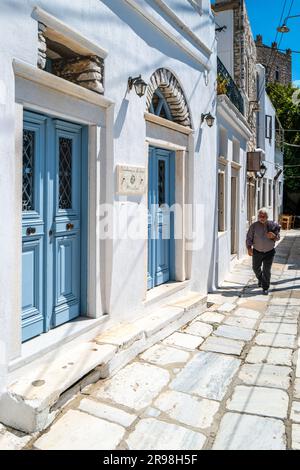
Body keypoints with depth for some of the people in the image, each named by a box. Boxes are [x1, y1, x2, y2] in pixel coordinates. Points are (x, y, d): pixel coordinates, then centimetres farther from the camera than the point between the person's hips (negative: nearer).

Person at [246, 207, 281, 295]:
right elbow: (249, 238, -4)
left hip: (269, 252, -1)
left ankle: (265, 288, 13)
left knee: (267, 270, -2)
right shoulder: (254, 226, -9)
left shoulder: (272, 225, -7)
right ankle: (260, 279, 48)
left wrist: (274, 236, -21)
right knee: (256, 268, 17)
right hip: (257, 252, 1)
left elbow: (278, 237, 1)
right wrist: (249, 248, -16)